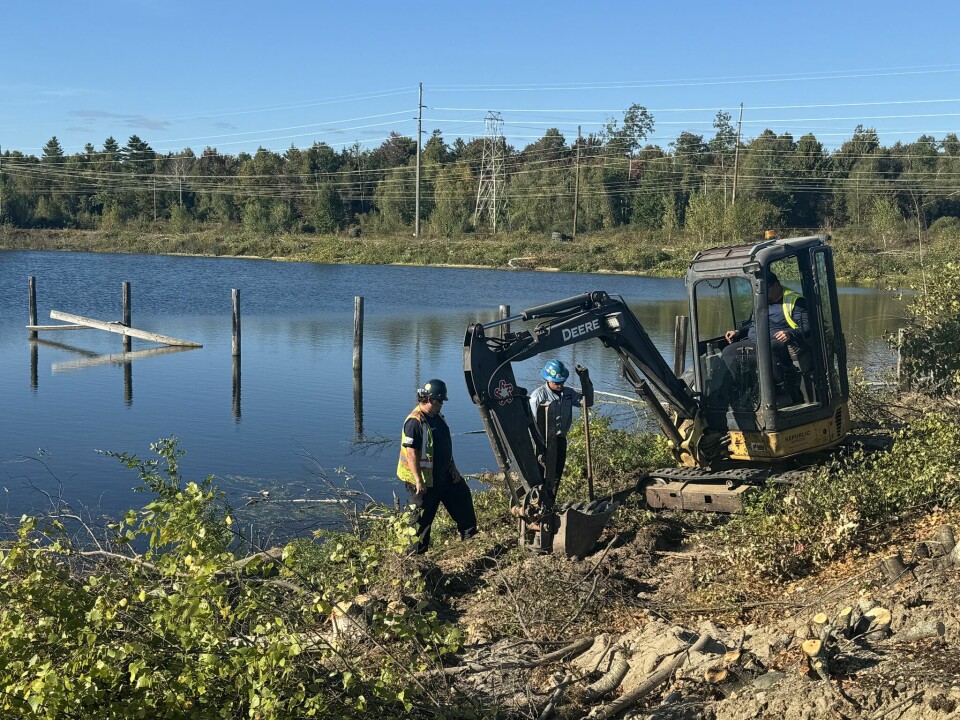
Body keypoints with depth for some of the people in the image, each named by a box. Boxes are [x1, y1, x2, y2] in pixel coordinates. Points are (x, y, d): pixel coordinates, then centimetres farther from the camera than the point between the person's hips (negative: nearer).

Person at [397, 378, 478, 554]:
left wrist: (453, 468, 17)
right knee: (423, 516, -1)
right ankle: (417, 551, 10)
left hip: (442, 475, 9)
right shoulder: (415, 422, -21)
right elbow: (411, 453, -24)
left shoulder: (437, 417, 9)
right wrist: (418, 481, -25)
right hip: (423, 480, -9)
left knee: (462, 496, 18)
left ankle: (469, 533, 34)